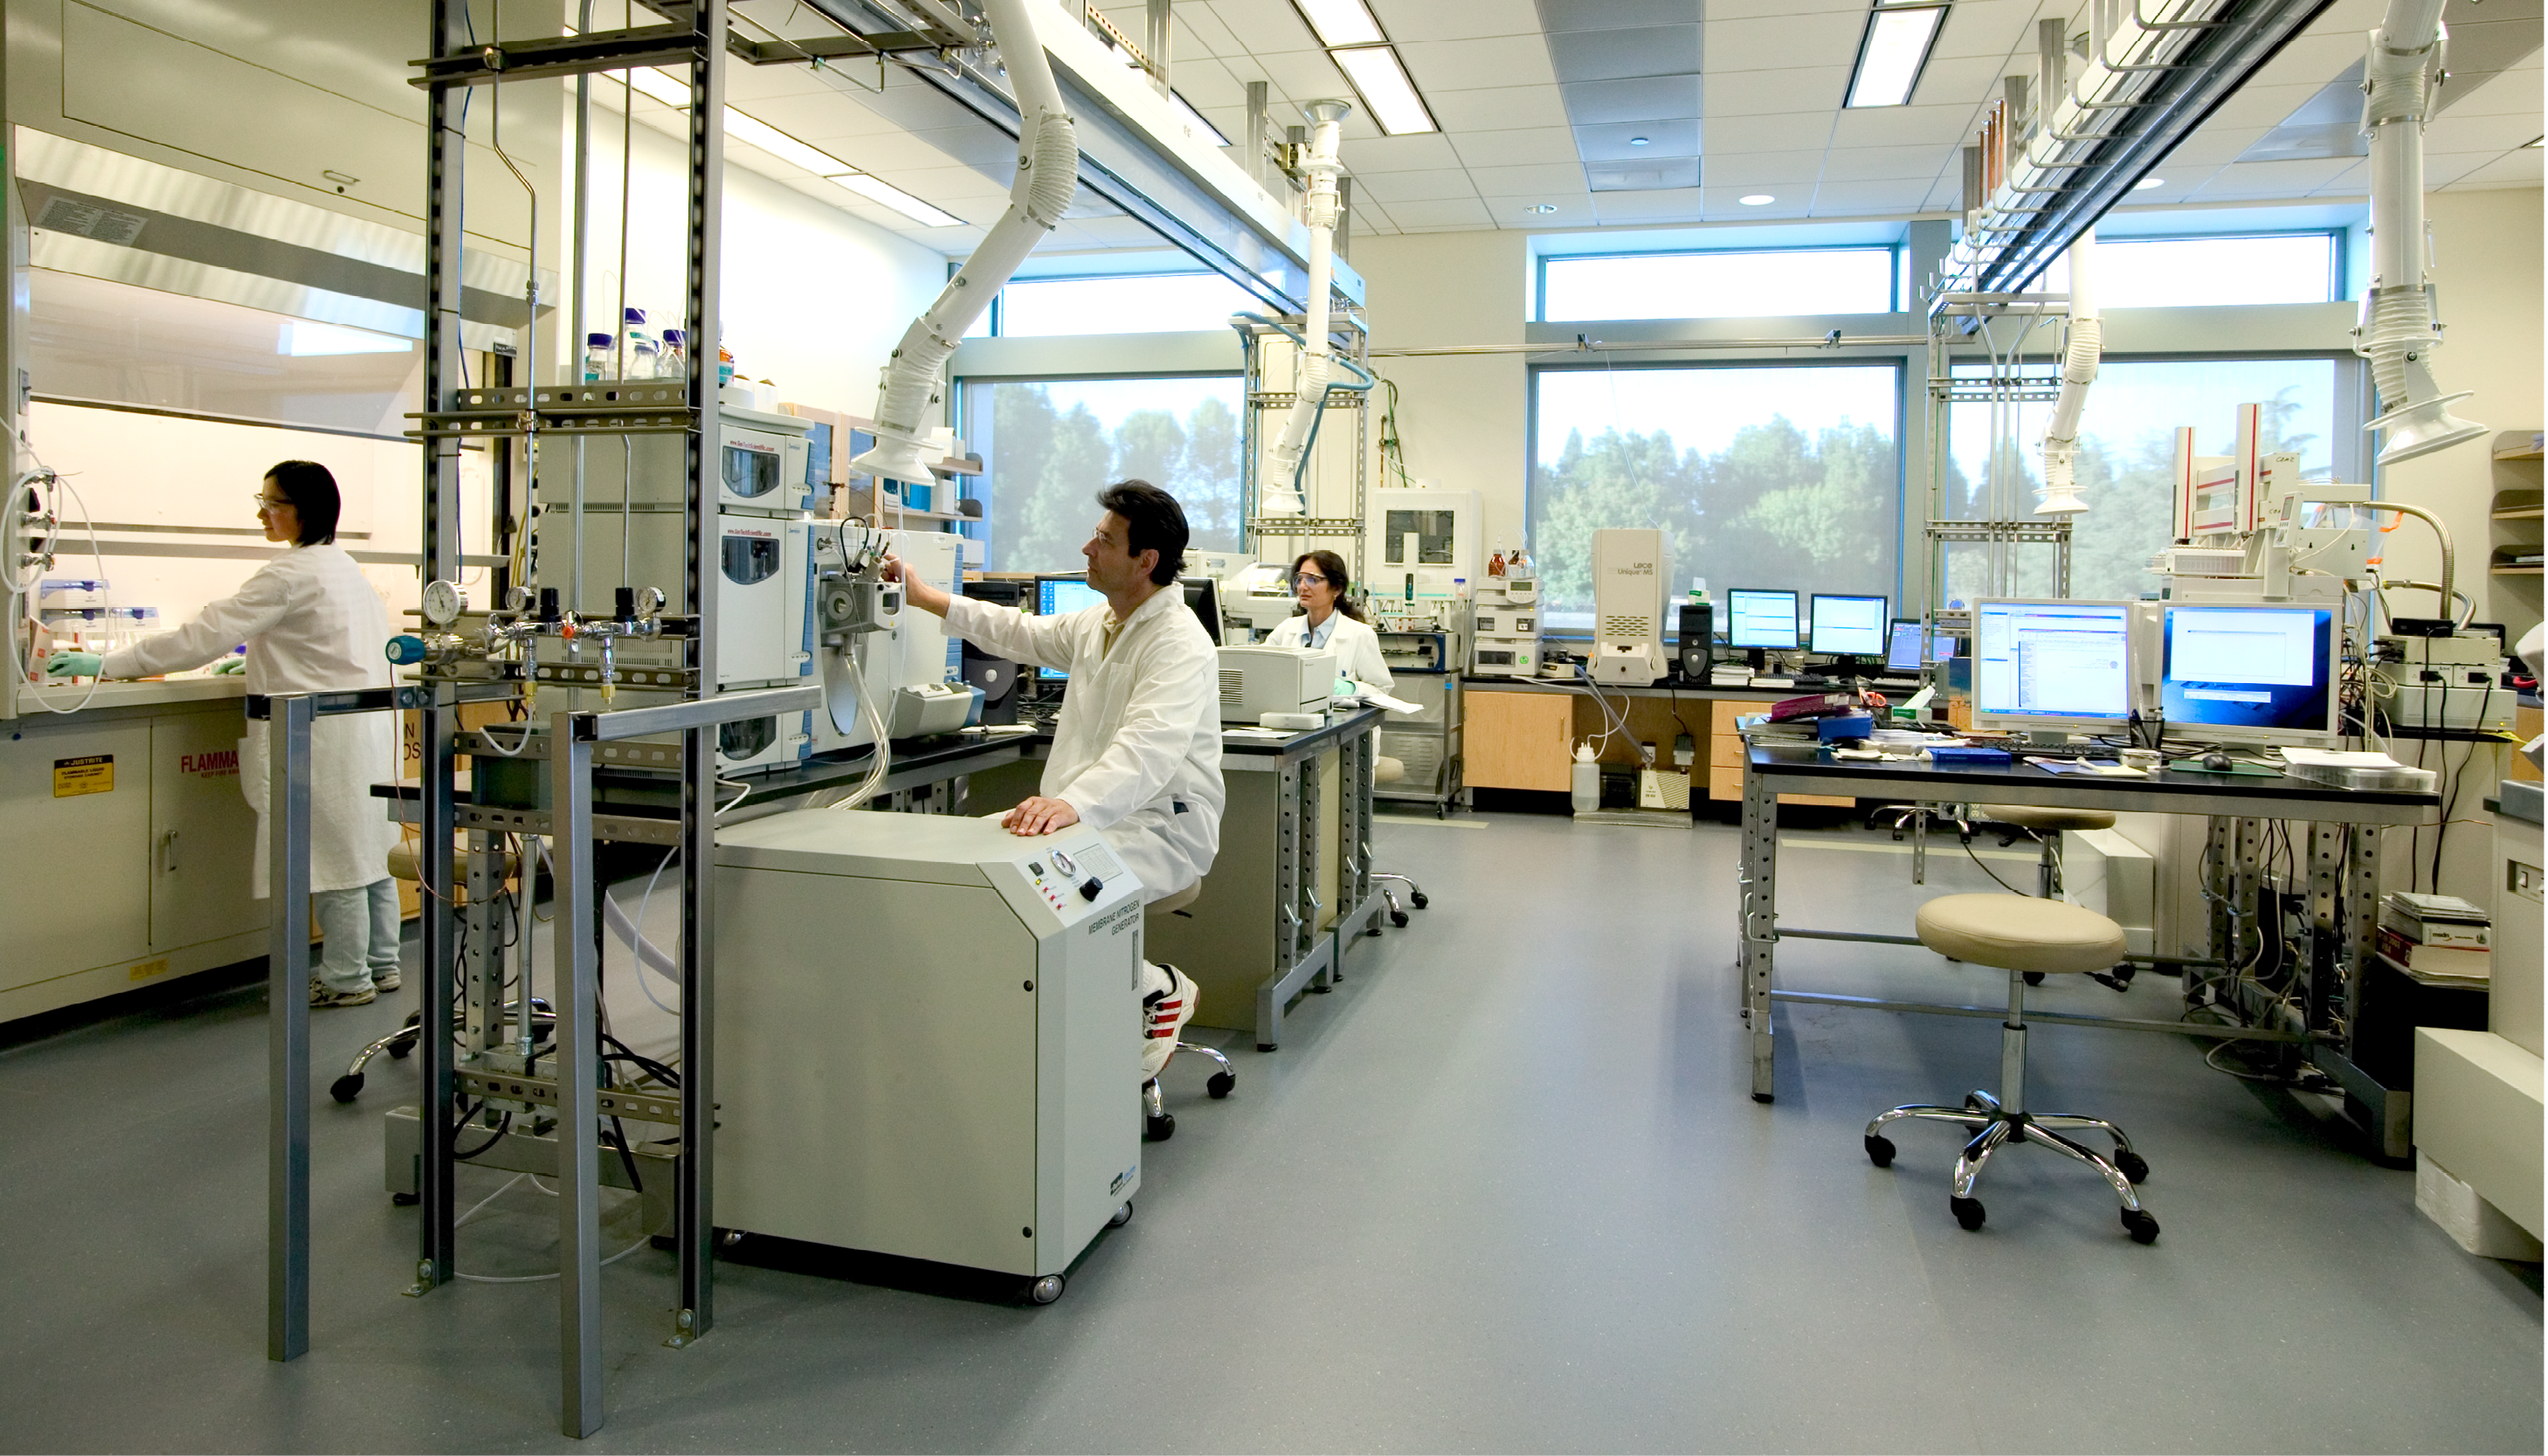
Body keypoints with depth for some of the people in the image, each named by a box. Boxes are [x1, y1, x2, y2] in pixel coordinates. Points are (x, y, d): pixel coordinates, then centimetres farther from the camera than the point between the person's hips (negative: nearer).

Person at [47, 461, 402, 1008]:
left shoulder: (289, 575, -15)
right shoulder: (345, 566, 13)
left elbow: (203, 637, -16)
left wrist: (105, 664, -9)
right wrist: (269, 656, 29)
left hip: (326, 735, -9)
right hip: (367, 722, 9)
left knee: (333, 854, 0)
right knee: (369, 846, 14)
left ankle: (346, 977, 8)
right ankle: (381, 963, 22)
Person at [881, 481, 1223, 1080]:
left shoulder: (1182, 646, -17)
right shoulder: (1096, 623, 13)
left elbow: (1147, 750, -34)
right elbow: (1022, 634, 31)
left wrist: (1072, 802, -50)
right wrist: (923, 596, 27)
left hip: (1164, 823, -9)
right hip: (1089, 811, 9)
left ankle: (1156, 990, -8)